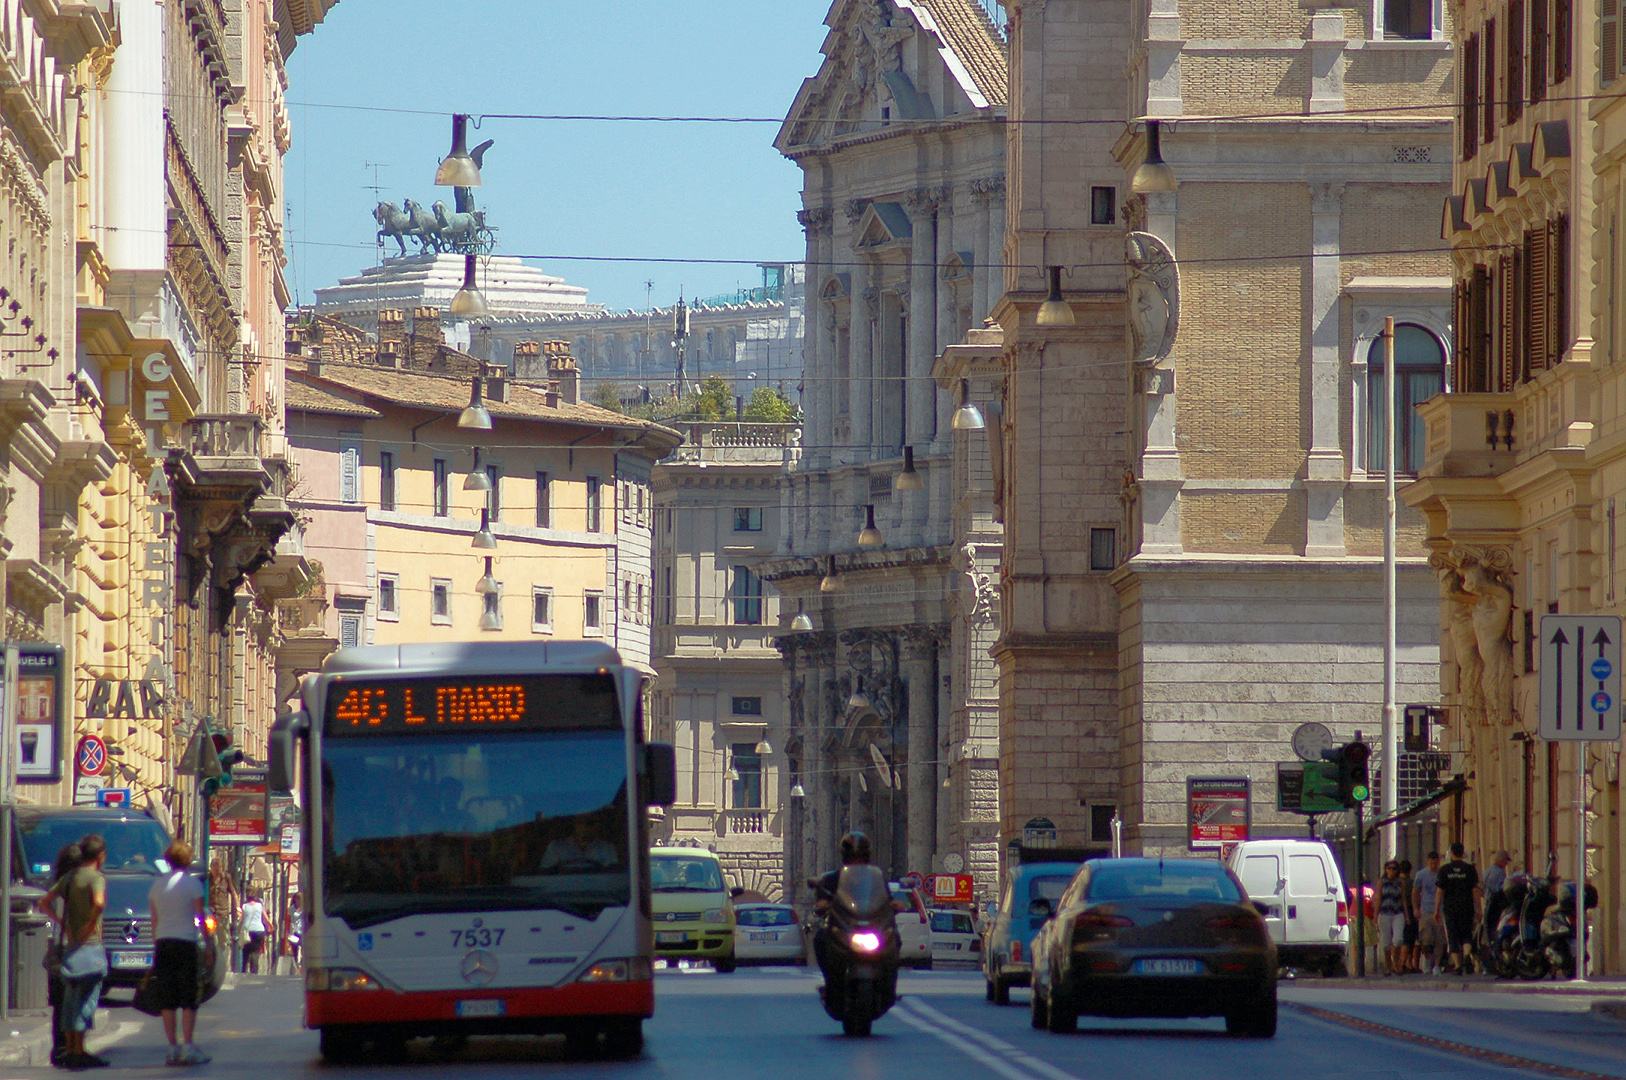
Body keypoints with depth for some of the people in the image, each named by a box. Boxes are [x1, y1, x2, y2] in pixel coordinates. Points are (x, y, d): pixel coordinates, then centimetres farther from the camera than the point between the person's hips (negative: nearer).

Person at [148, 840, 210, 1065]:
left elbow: (154, 920, 14)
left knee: (166, 999, 5)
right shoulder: (192, 883, -4)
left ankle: (172, 1048, 2)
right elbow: (200, 916, -6)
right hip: (185, 941, -4)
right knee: (189, 998, -2)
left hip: (162, 943, 4)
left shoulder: (157, 885, 11)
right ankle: (187, 1046, -9)